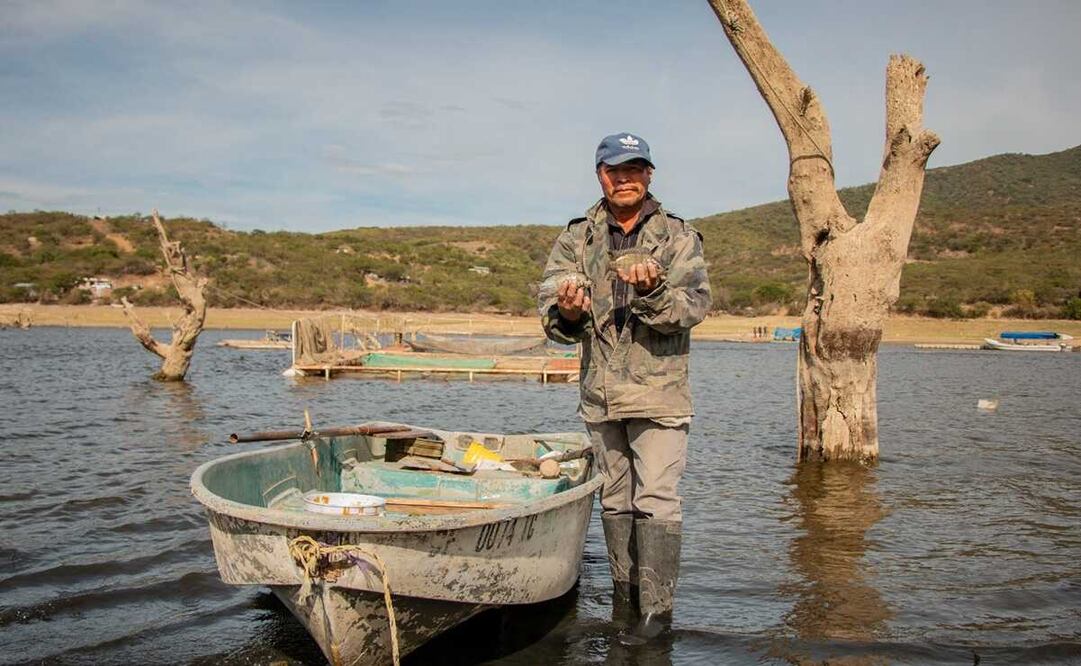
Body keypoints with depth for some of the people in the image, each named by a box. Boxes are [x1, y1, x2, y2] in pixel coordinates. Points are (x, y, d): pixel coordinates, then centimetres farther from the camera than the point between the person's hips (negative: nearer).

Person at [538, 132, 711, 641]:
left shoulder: (678, 237, 1)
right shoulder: (576, 239, 7)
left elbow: (695, 305, -11)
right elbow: (554, 315, 0)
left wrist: (652, 291, -30)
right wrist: (567, 314, -24)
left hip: (658, 391, -3)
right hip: (600, 393, 4)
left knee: (656, 499, -6)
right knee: (614, 499, 15)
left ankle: (657, 606, 4)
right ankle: (623, 595, 29)